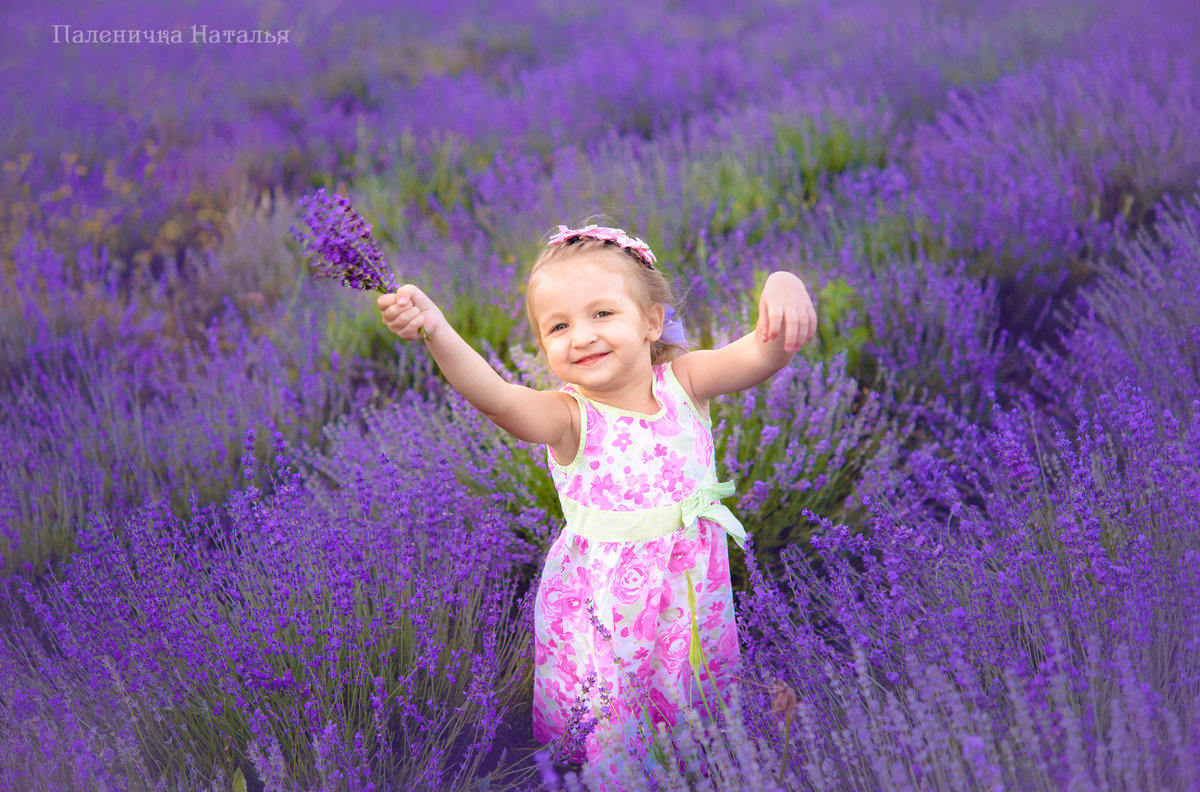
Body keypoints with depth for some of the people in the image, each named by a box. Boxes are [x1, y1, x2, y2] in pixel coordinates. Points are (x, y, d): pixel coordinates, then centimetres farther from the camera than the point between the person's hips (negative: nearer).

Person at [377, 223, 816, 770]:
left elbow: (761, 355, -22)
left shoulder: (683, 382, -8)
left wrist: (784, 289, -44)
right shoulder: (568, 417, -17)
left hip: (692, 593, 3)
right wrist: (435, 329, -54)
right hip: (602, 598, -2)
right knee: (601, 733, 7)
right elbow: (497, 397, -37)